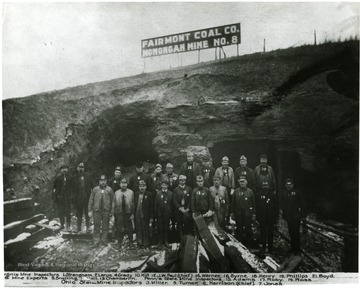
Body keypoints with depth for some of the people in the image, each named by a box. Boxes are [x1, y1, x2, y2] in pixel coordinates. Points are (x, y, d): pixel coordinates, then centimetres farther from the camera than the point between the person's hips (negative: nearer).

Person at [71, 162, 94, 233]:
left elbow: (93, 185, 3)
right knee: (79, 213, 10)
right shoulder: (75, 177, 4)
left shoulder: (88, 175, 2)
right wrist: (73, 199, 2)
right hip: (78, 198, 1)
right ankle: (78, 227, 21)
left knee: (87, 213, 3)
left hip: (87, 197, -1)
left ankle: (88, 227, 13)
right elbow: (73, 189, 6)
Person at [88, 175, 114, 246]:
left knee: (105, 227, 7)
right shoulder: (95, 189, 5)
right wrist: (90, 211, 2)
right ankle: (96, 241, 14)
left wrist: (111, 211, 0)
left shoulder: (109, 189, 4)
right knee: (96, 227, 4)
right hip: (96, 211, 0)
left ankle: (104, 241, 18)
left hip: (106, 211, 0)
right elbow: (91, 200, 6)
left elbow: (112, 201, 4)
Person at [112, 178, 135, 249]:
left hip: (128, 213, -1)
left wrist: (133, 214, -4)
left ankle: (130, 243, 18)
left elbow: (133, 203, 0)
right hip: (119, 214, 1)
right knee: (119, 229, 6)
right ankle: (119, 243, 19)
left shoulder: (130, 192, 1)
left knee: (129, 229, 6)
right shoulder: (116, 193, 6)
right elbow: (114, 204, 8)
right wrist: (113, 213, 3)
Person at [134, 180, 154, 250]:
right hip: (137, 216, 3)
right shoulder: (136, 194, 8)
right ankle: (139, 244, 20)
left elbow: (151, 207, -3)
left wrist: (151, 217, -6)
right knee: (138, 231, 8)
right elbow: (134, 205, 9)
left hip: (145, 216, -3)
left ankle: (146, 245, 14)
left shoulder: (149, 194, -3)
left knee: (145, 231, 3)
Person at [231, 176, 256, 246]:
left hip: (248, 214, -1)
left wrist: (253, 214, 0)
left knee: (248, 230, 5)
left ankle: (248, 244, 19)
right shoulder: (236, 191, 4)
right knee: (239, 230, 8)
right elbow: (233, 203, 6)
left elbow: (253, 203, 2)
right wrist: (232, 213, 2)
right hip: (238, 214, 1)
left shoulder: (250, 191, 1)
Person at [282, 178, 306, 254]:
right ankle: (293, 247, 21)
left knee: (296, 232, -3)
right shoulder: (285, 193, 10)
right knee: (291, 232, 10)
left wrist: (303, 215, -8)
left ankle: (297, 249, 7)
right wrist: (284, 215, 14)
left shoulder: (297, 192, -5)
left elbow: (302, 204, -4)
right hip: (289, 216, 5)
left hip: (296, 216, -5)